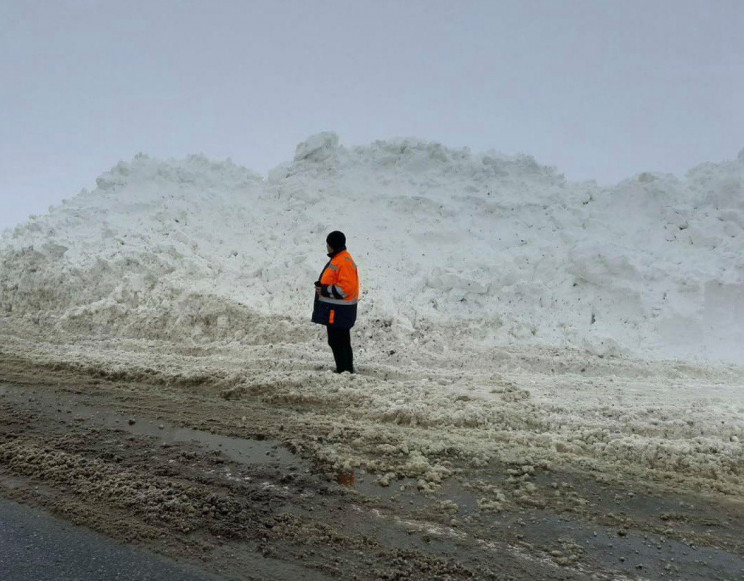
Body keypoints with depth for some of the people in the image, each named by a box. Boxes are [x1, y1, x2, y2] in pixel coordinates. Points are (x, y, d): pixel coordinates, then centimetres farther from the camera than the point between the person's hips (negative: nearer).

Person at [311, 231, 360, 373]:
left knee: (338, 342, -8)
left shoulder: (344, 262, -17)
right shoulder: (337, 259, 16)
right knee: (341, 342, 16)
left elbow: (345, 288, -23)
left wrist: (325, 290, -17)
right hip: (334, 309, 11)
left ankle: (344, 371, -2)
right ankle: (346, 370, 25)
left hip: (339, 311, -11)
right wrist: (321, 285, 9)